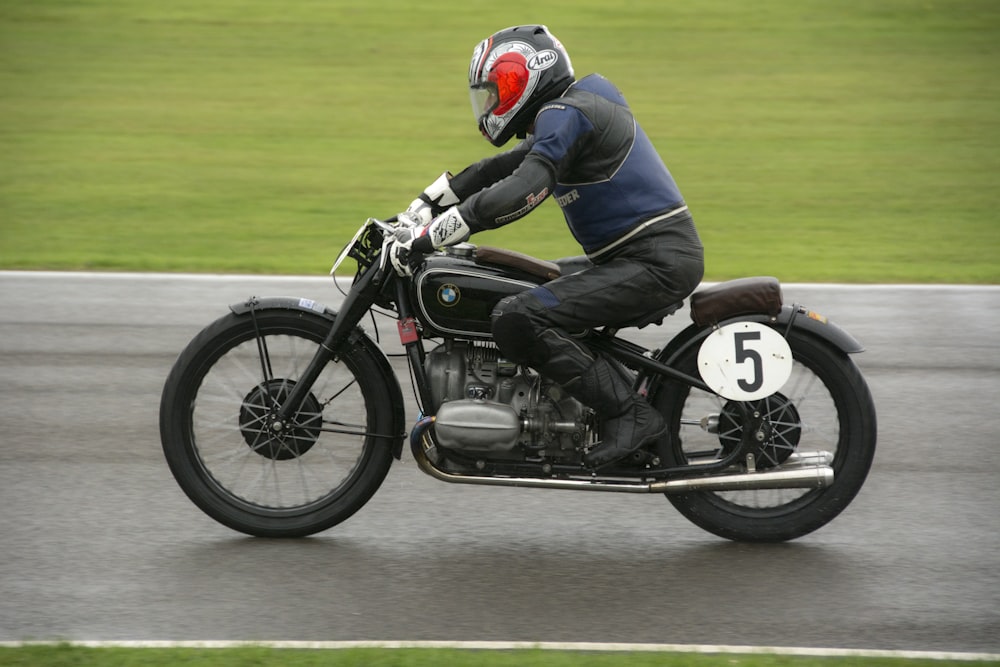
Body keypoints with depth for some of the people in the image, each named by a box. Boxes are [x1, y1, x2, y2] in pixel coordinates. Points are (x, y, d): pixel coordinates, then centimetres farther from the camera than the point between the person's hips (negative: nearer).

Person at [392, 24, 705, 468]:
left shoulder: (566, 114, -12)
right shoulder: (563, 114, 19)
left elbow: (522, 191, -25)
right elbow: (497, 171, 26)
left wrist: (429, 236, -24)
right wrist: (424, 206, 19)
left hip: (656, 261, -11)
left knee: (516, 321, -19)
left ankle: (629, 415, -17)